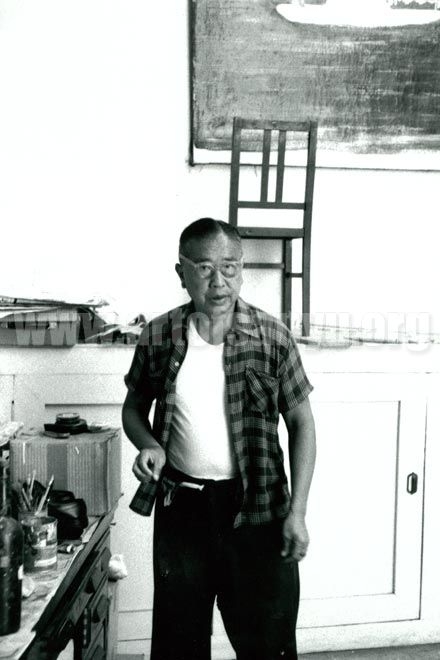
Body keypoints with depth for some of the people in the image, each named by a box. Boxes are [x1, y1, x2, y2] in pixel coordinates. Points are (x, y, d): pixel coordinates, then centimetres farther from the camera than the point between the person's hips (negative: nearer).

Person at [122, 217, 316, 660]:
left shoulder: (272, 337, -9)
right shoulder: (158, 336, -5)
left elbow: (301, 423, -3)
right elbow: (134, 407, 10)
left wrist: (297, 512, -8)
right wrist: (147, 444, -12)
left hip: (256, 509, -1)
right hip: (180, 505, 2)